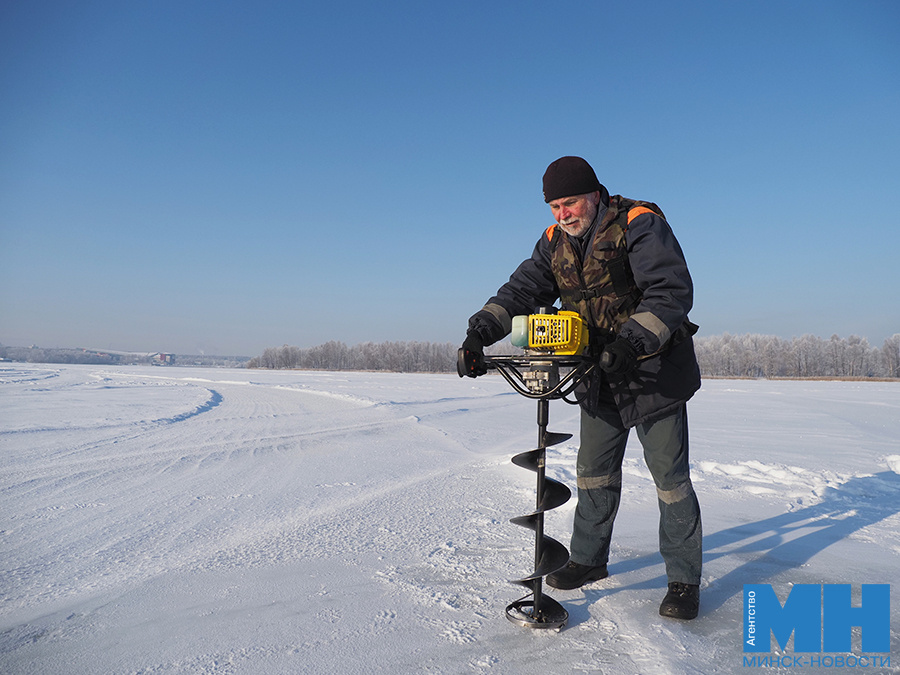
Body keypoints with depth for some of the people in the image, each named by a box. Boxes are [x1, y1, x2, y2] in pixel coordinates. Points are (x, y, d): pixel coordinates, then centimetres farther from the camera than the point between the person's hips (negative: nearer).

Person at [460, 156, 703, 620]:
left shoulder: (639, 225, -16)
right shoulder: (555, 242, 3)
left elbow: (673, 290, -26)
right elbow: (522, 289, -3)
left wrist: (631, 342, -39)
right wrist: (479, 332, -18)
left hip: (654, 372, -5)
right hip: (598, 377, 6)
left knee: (670, 476, 2)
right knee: (594, 471, 13)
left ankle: (684, 580, 17)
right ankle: (588, 560, 29)